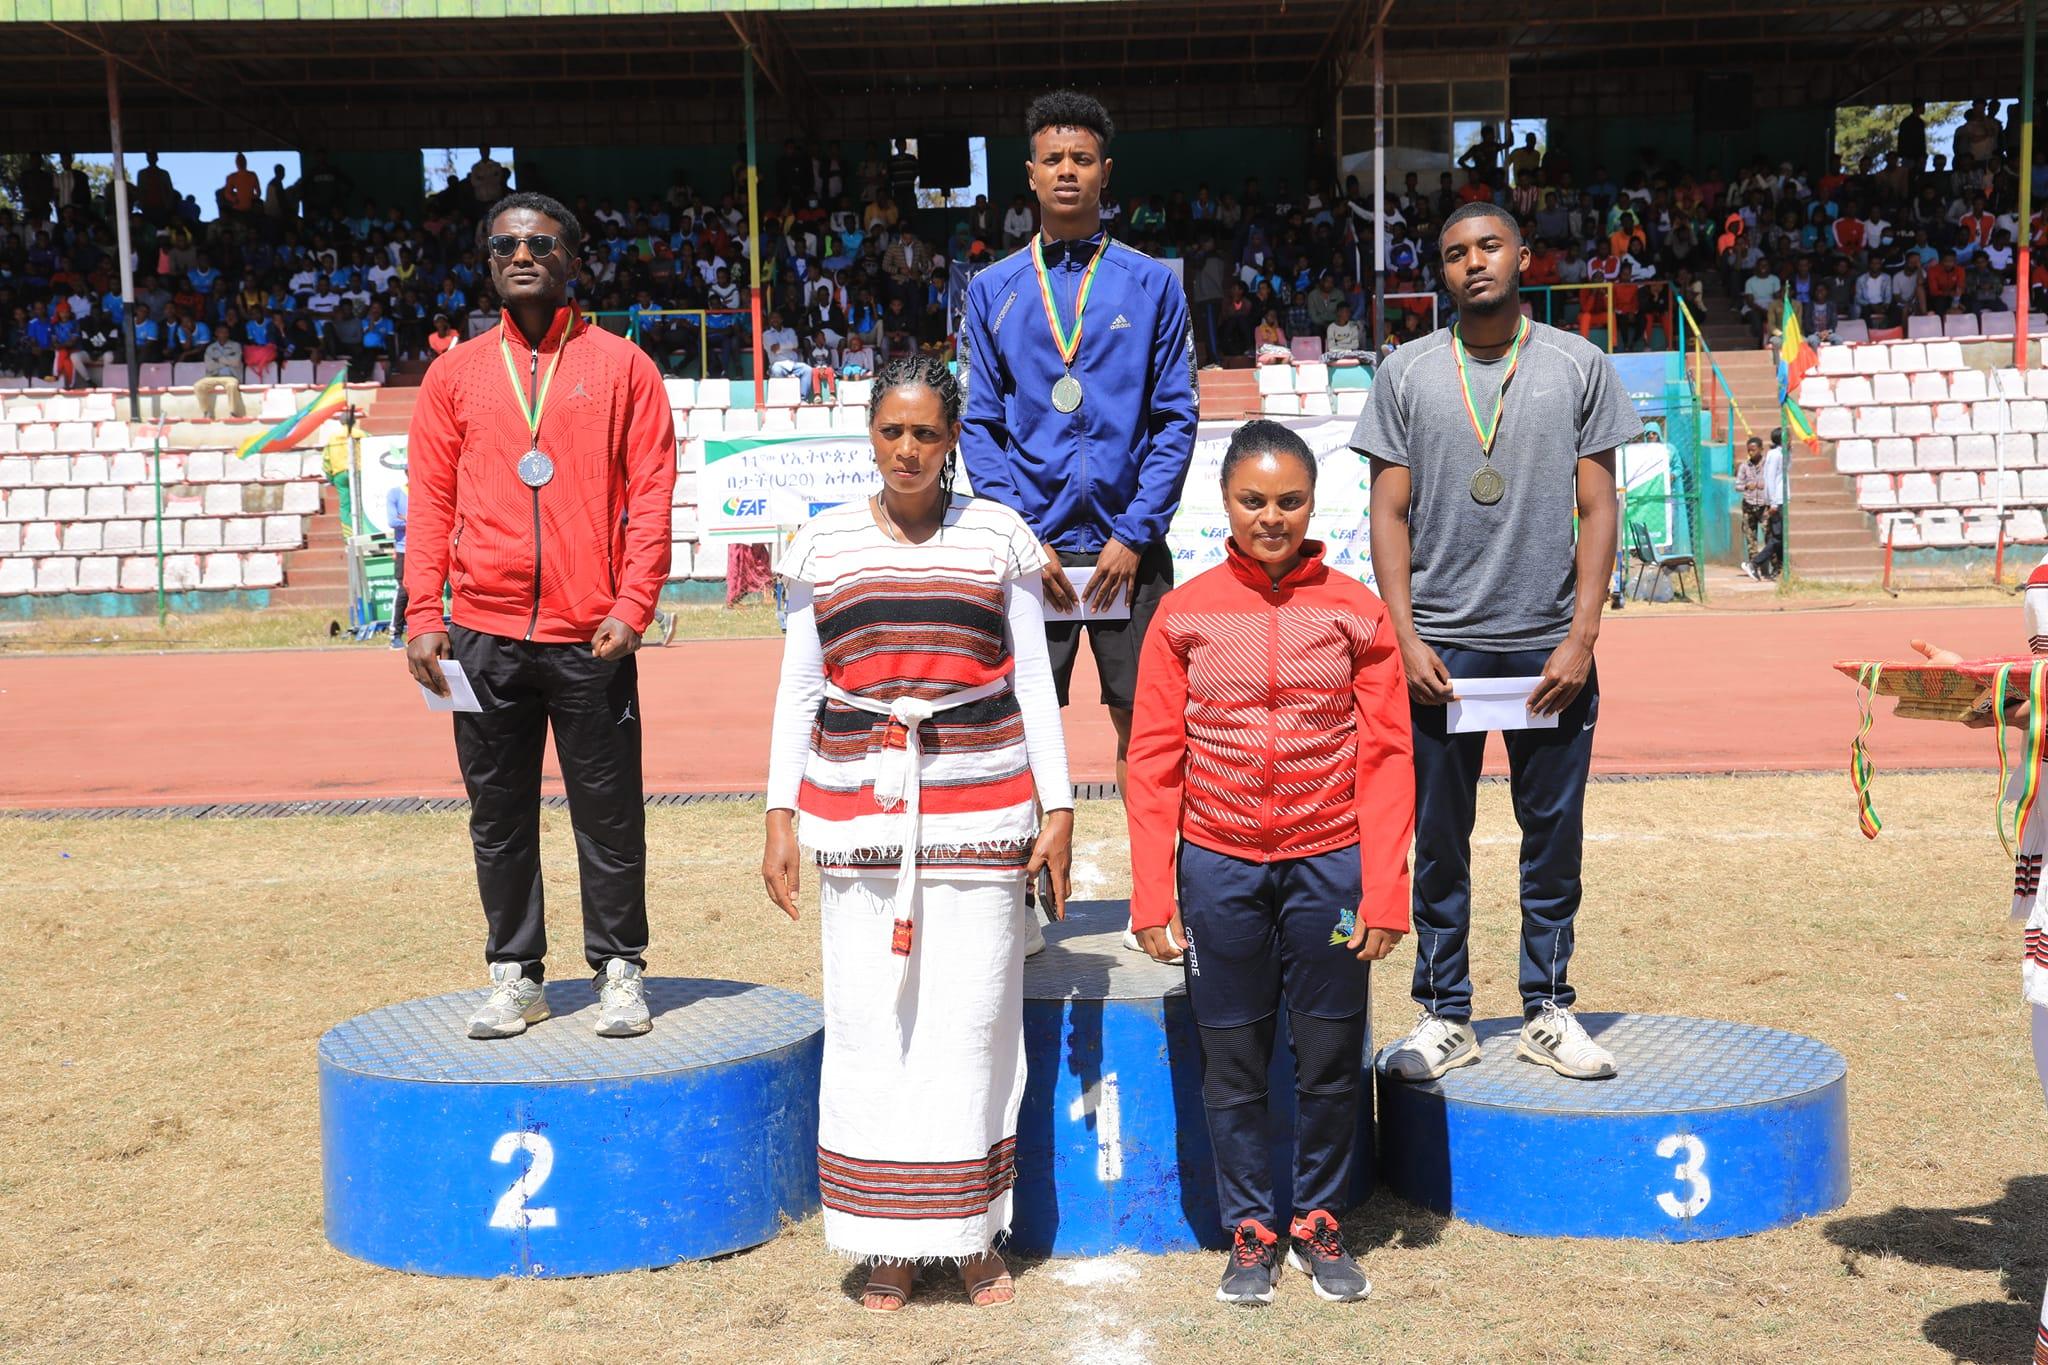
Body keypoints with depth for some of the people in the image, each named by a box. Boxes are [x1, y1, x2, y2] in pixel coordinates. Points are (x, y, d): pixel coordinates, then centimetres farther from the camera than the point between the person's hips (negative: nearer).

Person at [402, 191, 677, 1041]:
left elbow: (651, 494, 1)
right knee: (498, 814, 8)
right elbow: (430, 502, 9)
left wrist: (632, 606, -9)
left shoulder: (620, 366, 5)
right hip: (484, 636, 2)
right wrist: (423, 618, 0)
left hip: (590, 636, -2)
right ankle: (515, 975, 20)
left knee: (609, 811, 3)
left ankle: (620, 969, 17)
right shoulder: (455, 374, 11)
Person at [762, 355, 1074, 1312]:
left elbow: (1033, 683, 7)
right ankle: (887, 1241, 16)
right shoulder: (822, 543, 7)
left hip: (980, 807, -1)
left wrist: (1057, 806, 2)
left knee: (973, 1016, 2)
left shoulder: (999, 535, 4)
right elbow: (797, 689, 10)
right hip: (856, 808, 1)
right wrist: (780, 815, 5)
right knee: (868, 1019, 2)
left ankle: (974, 1231, 18)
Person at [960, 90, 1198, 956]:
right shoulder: (994, 291, 8)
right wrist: (1020, 537, -6)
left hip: (1128, 548, -1)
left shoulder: (1151, 285, 5)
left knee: (1141, 722, 3)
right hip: (1030, 546, 1)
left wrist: (1135, 534, -8)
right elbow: (980, 426, 5)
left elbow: (1175, 419, 1)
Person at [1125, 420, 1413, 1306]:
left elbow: (1386, 757, -1)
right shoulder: (1183, 615, 0)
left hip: (1329, 865, 0)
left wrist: (1385, 891, -7)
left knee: (1329, 1060, 10)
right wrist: (1152, 894, -3)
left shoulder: (1354, 612, 0)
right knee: (1232, 1065, 10)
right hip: (1219, 867, 0)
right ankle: (1249, 1232, 27)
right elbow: (1154, 760, 1)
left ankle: (1317, 1224, 29)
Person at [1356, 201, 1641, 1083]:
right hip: (1439, 647, 0)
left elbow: (1597, 510, 4)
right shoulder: (1407, 374, 6)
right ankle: (1445, 1017, 15)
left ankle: (1547, 1010, 19)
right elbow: (1390, 513, 5)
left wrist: (1581, 638, -5)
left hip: (1551, 648, 0)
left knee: (1554, 835, 7)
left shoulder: (1579, 366, 6)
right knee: (1439, 839, 5)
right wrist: (1405, 637, -5)